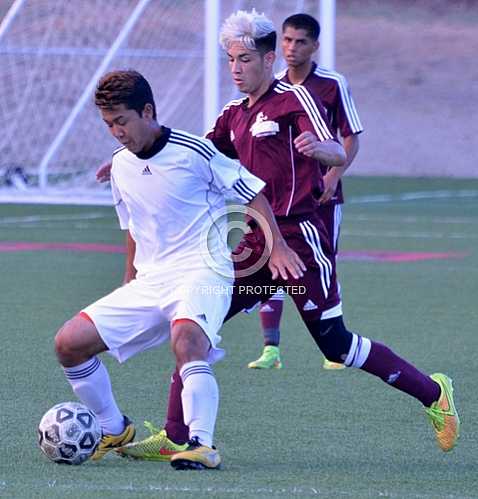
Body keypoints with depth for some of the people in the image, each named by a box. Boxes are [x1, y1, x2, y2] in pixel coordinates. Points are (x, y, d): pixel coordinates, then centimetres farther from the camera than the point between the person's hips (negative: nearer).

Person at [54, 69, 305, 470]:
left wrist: (278, 247, -11)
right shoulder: (121, 166, 10)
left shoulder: (194, 153, -9)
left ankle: (202, 444, -42)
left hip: (203, 274, -7)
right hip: (149, 283, 7)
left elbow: (253, 193, -2)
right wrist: (129, 284, 26)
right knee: (70, 343, -5)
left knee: (186, 338, -39)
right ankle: (114, 430, 12)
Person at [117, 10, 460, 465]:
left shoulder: (294, 99, -6)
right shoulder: (234, 115, 16)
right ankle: (174, 437, -2)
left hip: (299, 235, -7)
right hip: (260, 239, 7)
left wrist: (317, 148, -39)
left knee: (336, 344, -6)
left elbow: (337, 154, -16)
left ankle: (432, 393, 10)